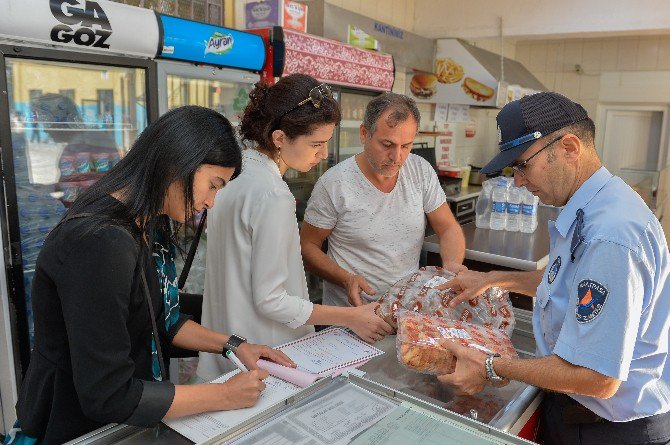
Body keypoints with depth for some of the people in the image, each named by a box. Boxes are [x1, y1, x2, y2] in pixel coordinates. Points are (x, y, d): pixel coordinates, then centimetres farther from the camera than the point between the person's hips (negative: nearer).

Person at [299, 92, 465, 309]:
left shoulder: (422, 171, -1)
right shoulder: (333, 183, -13)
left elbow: (449, 229, 6)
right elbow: (307, 245, -3)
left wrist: (452, 267, -14)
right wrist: (347, 280, -19)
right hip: (350, 309, -3)